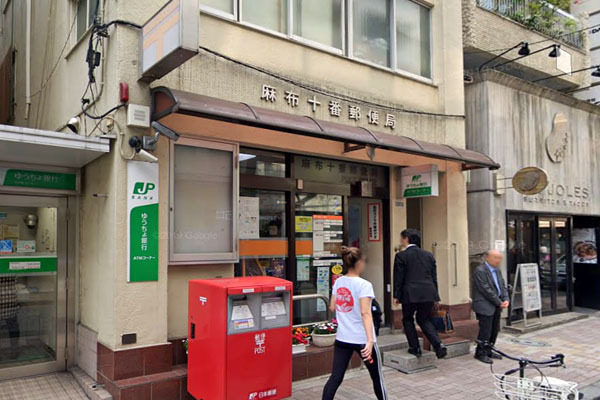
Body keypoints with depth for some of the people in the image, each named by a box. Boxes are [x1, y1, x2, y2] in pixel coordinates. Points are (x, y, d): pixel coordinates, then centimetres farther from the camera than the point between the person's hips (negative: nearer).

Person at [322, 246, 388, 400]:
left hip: (342, 338, 5)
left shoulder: (338, 281, 3)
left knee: (336, 377, 6)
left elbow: (332, 307, 11)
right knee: (377, 377, 15)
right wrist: (370, 340, -29)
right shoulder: (363, 285, -15)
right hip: (362, 339, -5)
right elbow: (365, 312, -24)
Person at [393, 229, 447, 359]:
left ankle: (415, 348, 13)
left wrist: (396, 296, 3)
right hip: (428, 294, 5)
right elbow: (434, 277, 13)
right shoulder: (429, 255, 10)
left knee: (408, 320, 15)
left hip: (410, 294, -5)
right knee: (424, 319, 18)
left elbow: (398, 278, -4)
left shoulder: (401, 256, -5)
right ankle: (439, 345, 2)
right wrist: (435, 297, 18)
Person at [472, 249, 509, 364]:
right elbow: (486, 290, -18)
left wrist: (506, 300, -3)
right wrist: (499, 303, -13)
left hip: (496, 306, 9)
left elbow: (503, 286, 13)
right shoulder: (480, 271, -15)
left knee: (495, 330, 12)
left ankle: (488, 351, 25)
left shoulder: (497, 270, 13)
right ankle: (480, 353, 10)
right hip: (485, 306, -9)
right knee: (485, 331, -4)